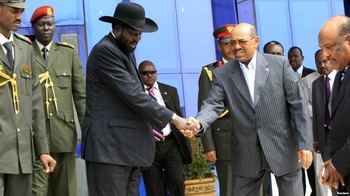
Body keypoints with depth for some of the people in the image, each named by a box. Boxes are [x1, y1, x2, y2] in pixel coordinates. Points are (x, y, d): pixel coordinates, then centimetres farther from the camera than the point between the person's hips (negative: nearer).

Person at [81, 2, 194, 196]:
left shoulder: (126, 51, 20)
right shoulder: (104, 50, -12)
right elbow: (133, 94, -18)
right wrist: (172, 118, -14)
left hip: (129, 145, 9)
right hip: (109, 145, -9)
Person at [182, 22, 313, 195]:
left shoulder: (279, 64, -3)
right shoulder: (222, 74, 1)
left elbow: (297, 104, -3)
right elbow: (213, 105, -9)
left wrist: (304, 143, -7)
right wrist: (198, 122, -32)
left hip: (283, 146, -1)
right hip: (246, 153, 1)